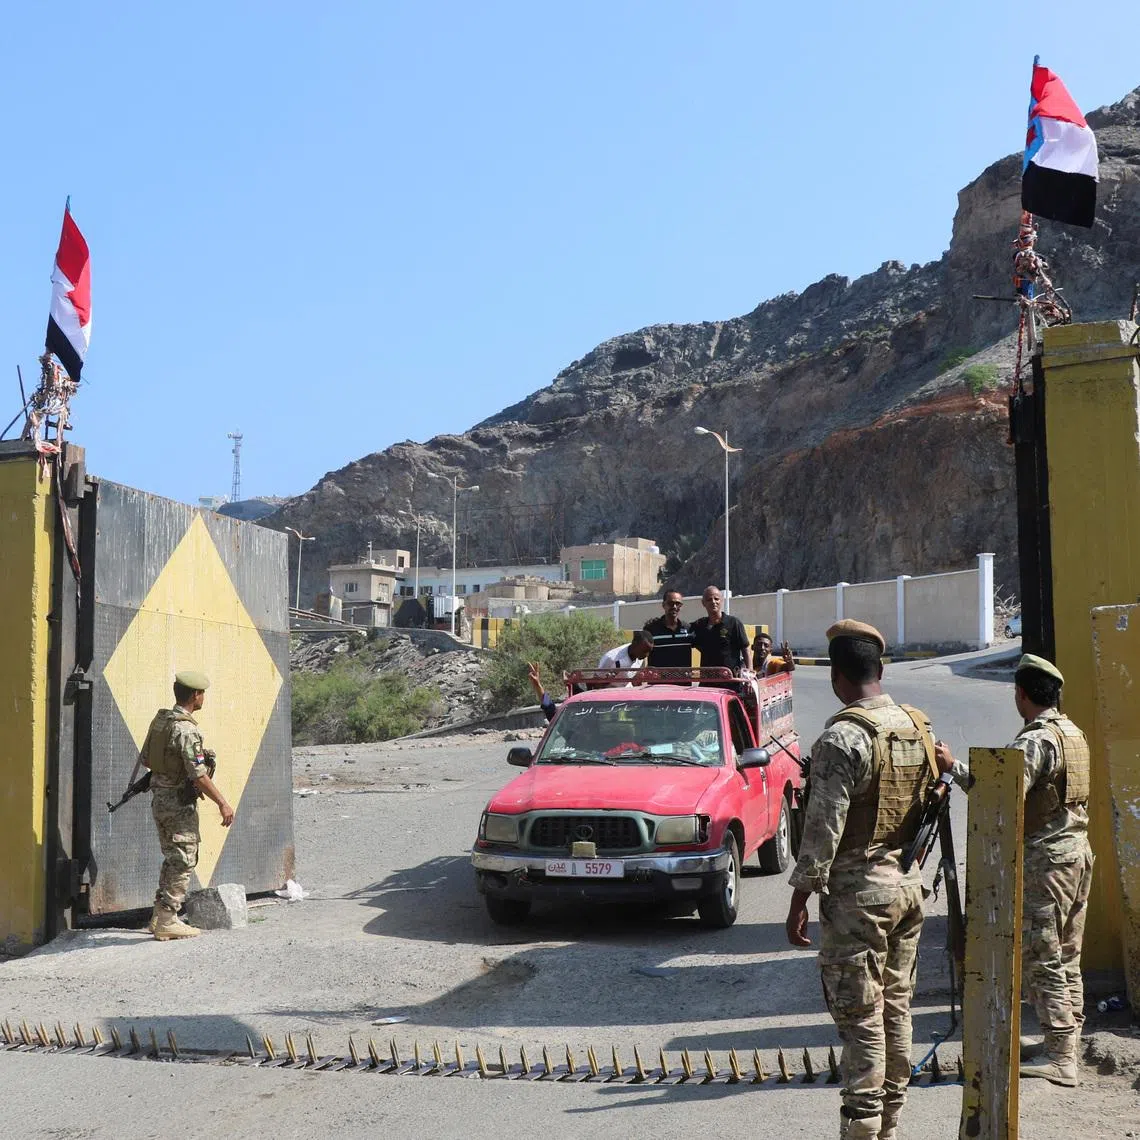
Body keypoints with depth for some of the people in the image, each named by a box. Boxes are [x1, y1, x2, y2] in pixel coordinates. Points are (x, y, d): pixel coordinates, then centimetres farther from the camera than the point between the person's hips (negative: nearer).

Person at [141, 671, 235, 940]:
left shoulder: (160, 719, 6)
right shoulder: (186, 729, -21)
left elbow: (146, 758, 16)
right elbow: (199, 775, -23)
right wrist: (222, 803, -16)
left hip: (159, 798, 9)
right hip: (179, 803, -9)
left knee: (172, 859, 19)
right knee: (183, 862, -1)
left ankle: (159, 916, 23)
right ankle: (167, 923, 2)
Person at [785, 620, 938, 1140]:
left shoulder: (843, 735, -17)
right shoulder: (917, 726, 6)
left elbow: (823, 826, -19)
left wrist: (800, 900, -13)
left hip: (858, 890, -8)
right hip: (908, 883, 8)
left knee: (859, 1017, -2)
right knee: (896, 1008, 15)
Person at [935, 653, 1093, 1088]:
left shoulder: (1035, 741, -18)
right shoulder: (1074, 733, 11)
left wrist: (954, 767, -21)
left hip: (1044, 860, -9)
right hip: (1078, 854, 9)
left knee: (1040, 959, -4)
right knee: (1066, 958, 15)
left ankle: (1060, 1057, -2)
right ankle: (1066, 1040, 23)